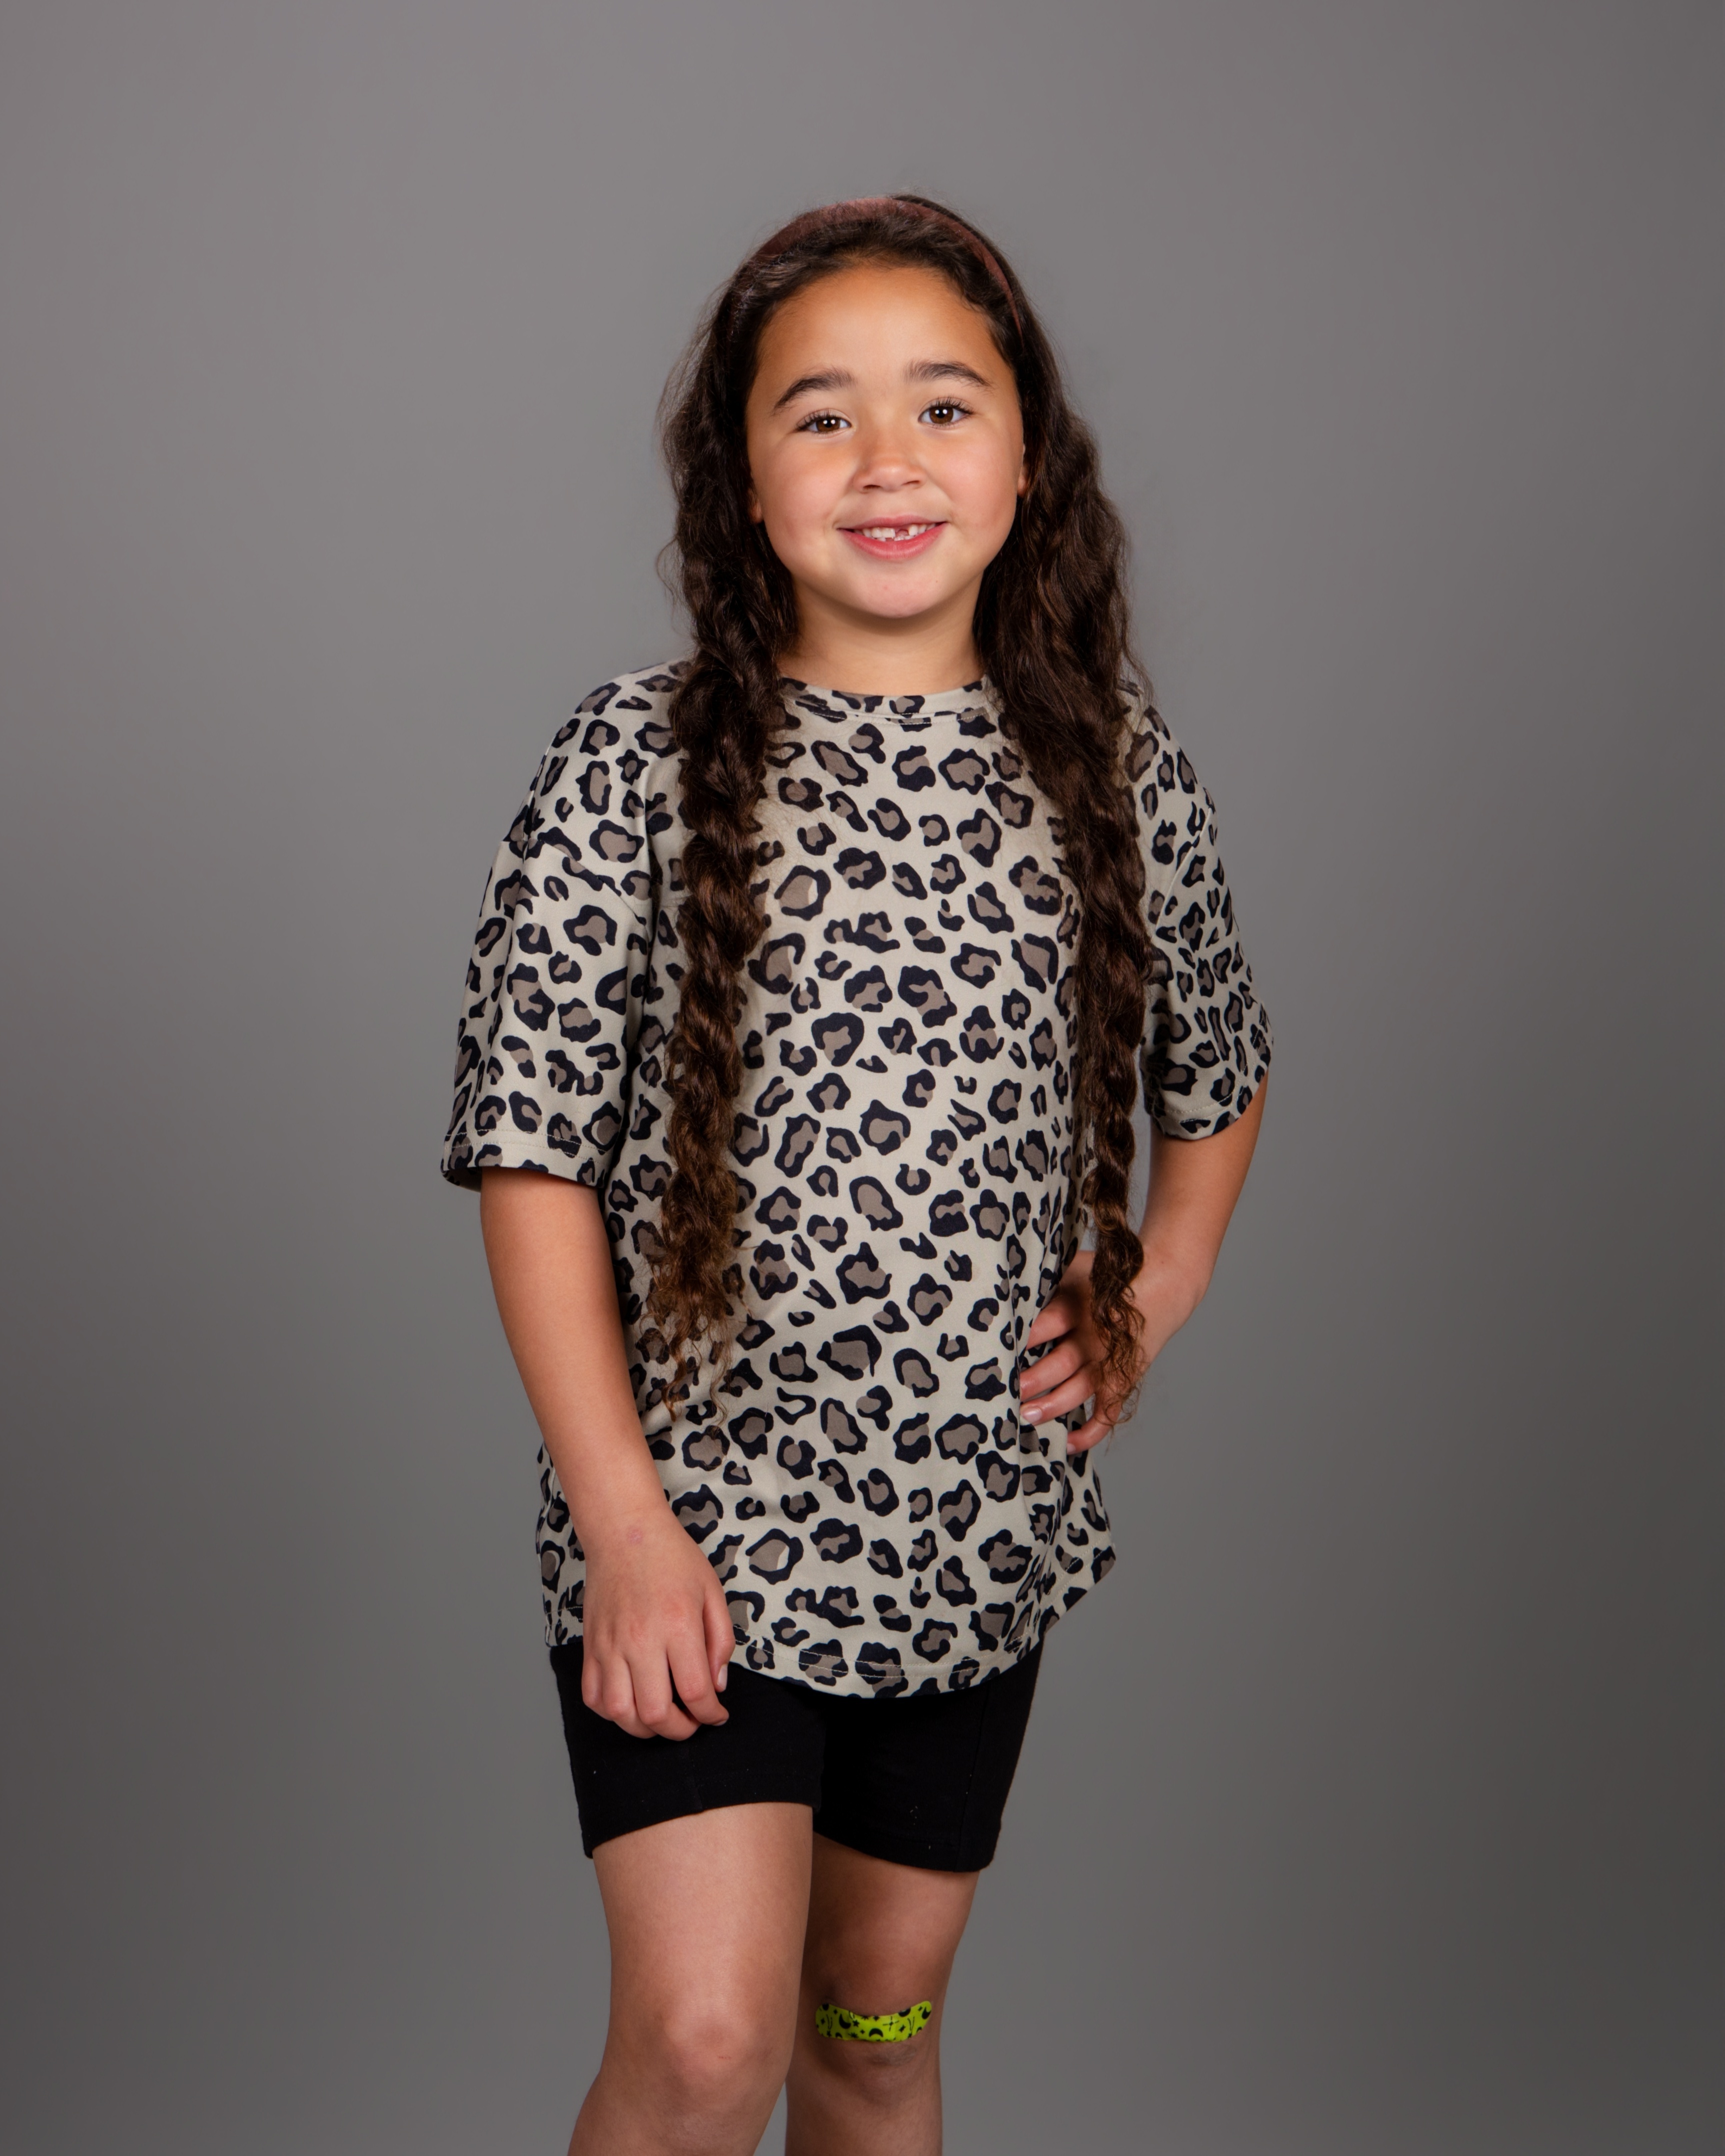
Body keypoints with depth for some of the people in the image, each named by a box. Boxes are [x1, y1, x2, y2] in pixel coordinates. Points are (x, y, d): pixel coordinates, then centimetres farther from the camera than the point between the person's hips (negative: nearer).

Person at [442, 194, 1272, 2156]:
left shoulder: (1118, 768, 2)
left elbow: (1217, 1077, 18)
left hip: (978, 1529, 4)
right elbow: (532, 1150, -9)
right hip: (695, 1516, -3)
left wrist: (1147, 1309, 3)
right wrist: (624, 1516, -14)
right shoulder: (636, 765, -8)